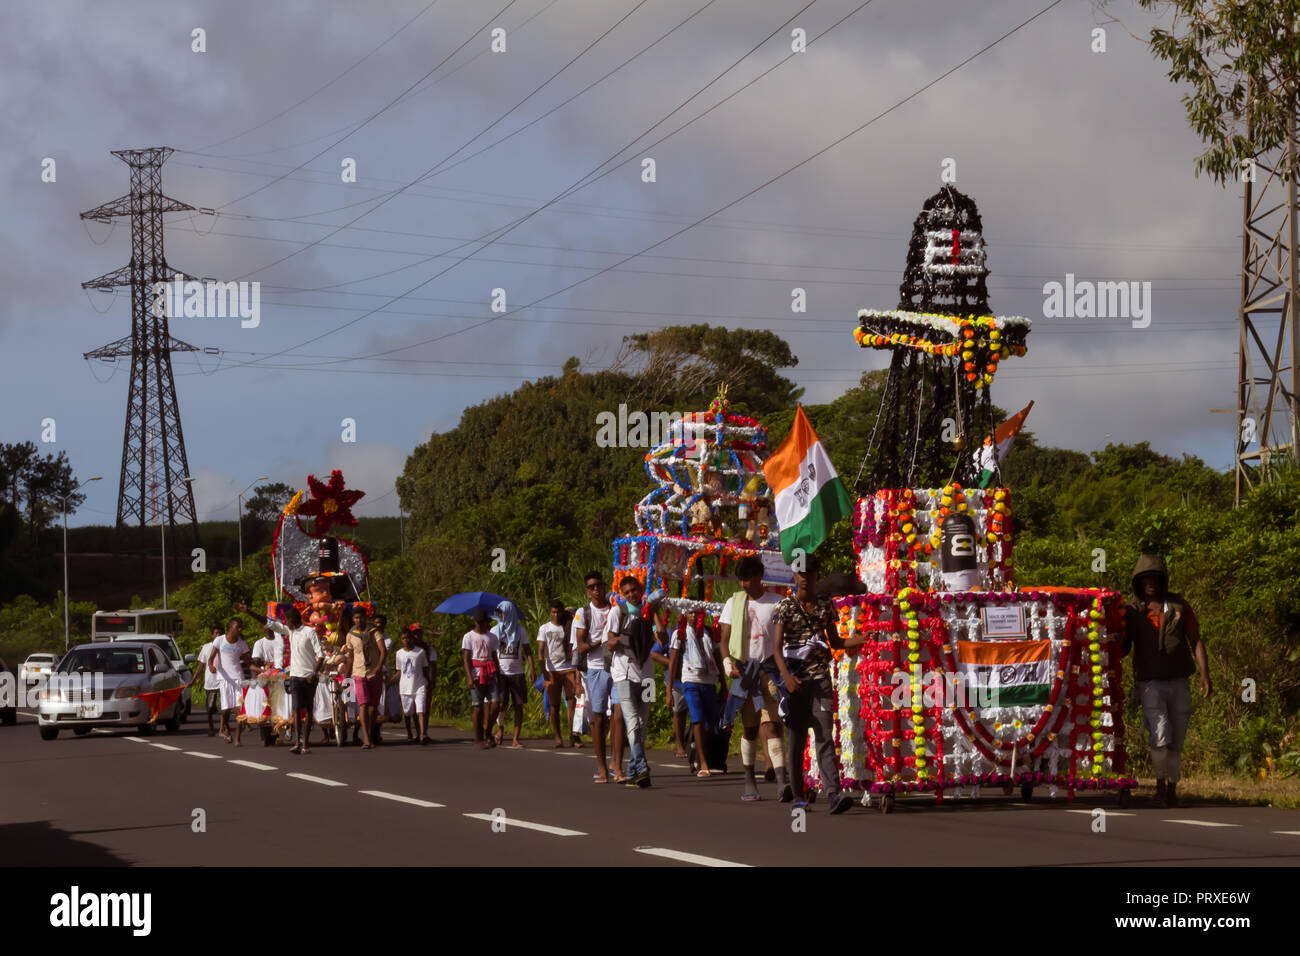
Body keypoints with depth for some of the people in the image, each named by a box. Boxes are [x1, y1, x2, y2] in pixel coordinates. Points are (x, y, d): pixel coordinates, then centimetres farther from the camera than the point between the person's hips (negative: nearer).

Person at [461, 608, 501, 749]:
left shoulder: (492, 637, 16)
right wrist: (469, 677, -13)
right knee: (478, 707, -3)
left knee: (495, 703, -11)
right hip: (476, 677, -3)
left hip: (490, 676, 3)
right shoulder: (469, 637, 4)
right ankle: (478, 739, 4)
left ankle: (487, 733, 5)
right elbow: (466, 659, -3)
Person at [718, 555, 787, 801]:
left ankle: (782, 781, -27)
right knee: (749, 728, 8)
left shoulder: (776, 603, 1)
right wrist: (727, 662, -10)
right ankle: (749, 781, 17)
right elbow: (725, 638, 8)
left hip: (768, 670, -3)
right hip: (743, 670, 3)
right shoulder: (733, 603, 10)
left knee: (769, 724, -17)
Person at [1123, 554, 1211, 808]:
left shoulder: (1178, 605, 3)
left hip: (1178, 682, 2)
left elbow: (1196, 641, 3)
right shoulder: (1132, 609, 2)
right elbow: (1123, 647, 11)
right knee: (1160, 737, -19)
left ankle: (1172, 787, 25)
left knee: (1176, 742, 7)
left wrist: (1205, 674, -7)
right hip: (1150, 684, -2)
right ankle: (1160, 783, 1)